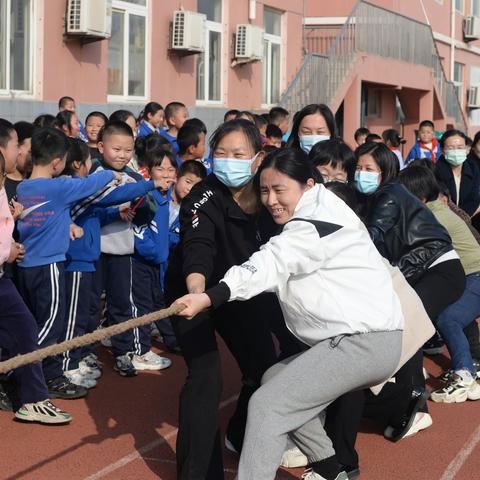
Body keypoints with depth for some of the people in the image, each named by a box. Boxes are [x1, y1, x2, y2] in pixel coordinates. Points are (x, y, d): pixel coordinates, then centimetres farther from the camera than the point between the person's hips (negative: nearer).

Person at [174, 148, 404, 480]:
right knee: (276, 378, 21)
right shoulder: (308, 218, 21)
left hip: (364, 342, -10)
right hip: (360, 338, 10)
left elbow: (271, 264, -28)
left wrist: (208, 298, -41)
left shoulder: (317, 218, -12)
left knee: (267, 405, -13)